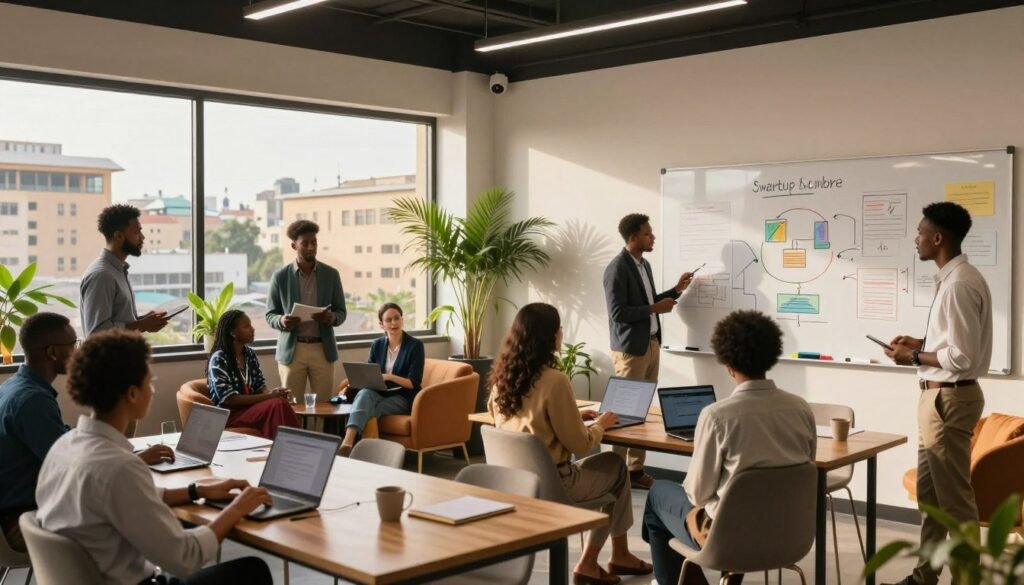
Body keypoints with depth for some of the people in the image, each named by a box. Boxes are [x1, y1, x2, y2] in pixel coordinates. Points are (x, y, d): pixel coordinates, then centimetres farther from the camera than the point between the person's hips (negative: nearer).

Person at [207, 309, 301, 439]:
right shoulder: (218, 359, -12)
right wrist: (269, 396, -20)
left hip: (251, 407, 6)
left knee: (281, 403, -27)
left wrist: (272, 393, -13)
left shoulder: (250, 354, 9)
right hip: (229, 413, -6)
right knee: (277, 405, -29)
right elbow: (229, 399, -17)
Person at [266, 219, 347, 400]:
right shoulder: (280, 277, 1)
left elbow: (341, 312, 9)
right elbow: (270, 315, 6)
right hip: (291, 350, -1)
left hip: (323, 349, 1)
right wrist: (282, 321, -17)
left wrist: (331, 317, -15)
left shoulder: (331, 274, 5)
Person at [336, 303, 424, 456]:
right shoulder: (377, 345, 10)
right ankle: (347, 443, -52)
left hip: (403, 398, -4)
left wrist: (389, 376, -28)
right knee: (365, 393, -35)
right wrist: (350, 385, -11)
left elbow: (413, 383, -11)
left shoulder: (415, 345, -5)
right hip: (380, 394, 4)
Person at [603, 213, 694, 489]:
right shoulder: (617, 269, -16)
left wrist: (676, 290, 12)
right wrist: (655, 308, -17)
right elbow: (618, 313, -21)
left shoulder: (645, 265, 13)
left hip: (652, 344, 9)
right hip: (631, 349, -9)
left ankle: (636, 469, 18)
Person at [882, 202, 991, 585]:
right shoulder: (953, 279, 10)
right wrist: (922, 343, 8)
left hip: (949, 399, -11)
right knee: (929, 492, 18)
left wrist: (914, 357, -13)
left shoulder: (958, 284, -21)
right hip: (940, 397, 11)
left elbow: (963, 358, -24)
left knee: (954, 497, 1)